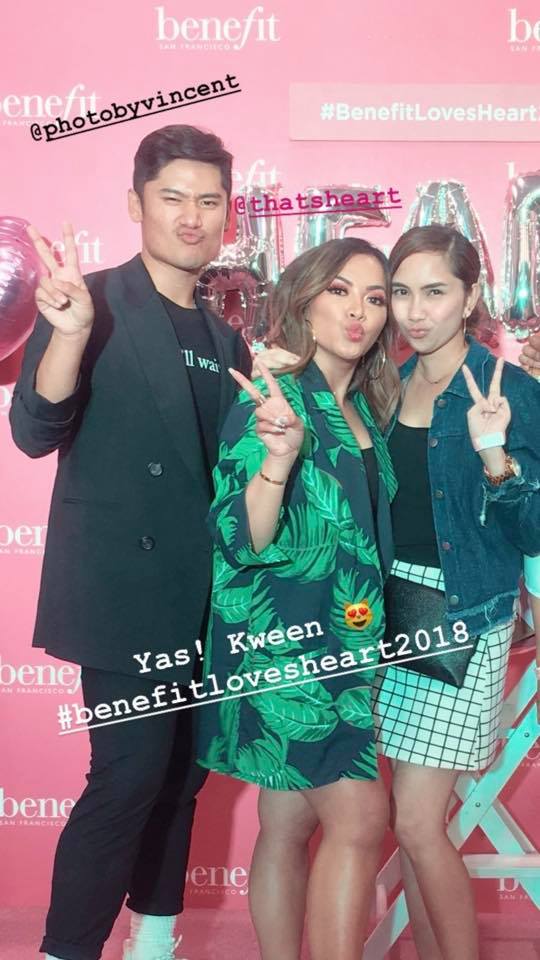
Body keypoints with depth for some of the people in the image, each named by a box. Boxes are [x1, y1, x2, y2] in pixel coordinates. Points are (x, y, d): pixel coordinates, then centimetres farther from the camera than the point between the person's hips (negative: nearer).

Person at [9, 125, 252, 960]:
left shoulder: (225, 335, 11)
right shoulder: (95, 300, -8)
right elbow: (36, 431, -17)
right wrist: (69, 333, -34)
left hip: (206, 597, 7)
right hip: (126, 589, -6)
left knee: (183, 771, 14)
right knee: (131, 775, -6)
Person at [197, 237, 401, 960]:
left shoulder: (365, 406, 12)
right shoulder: (272, 397, -12)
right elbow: (241, 540, -17)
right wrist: (277, 459, -36)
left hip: (338, 646, 8)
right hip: (283, 639, -7)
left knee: (290, 824, 13)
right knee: (360, 820, -8)